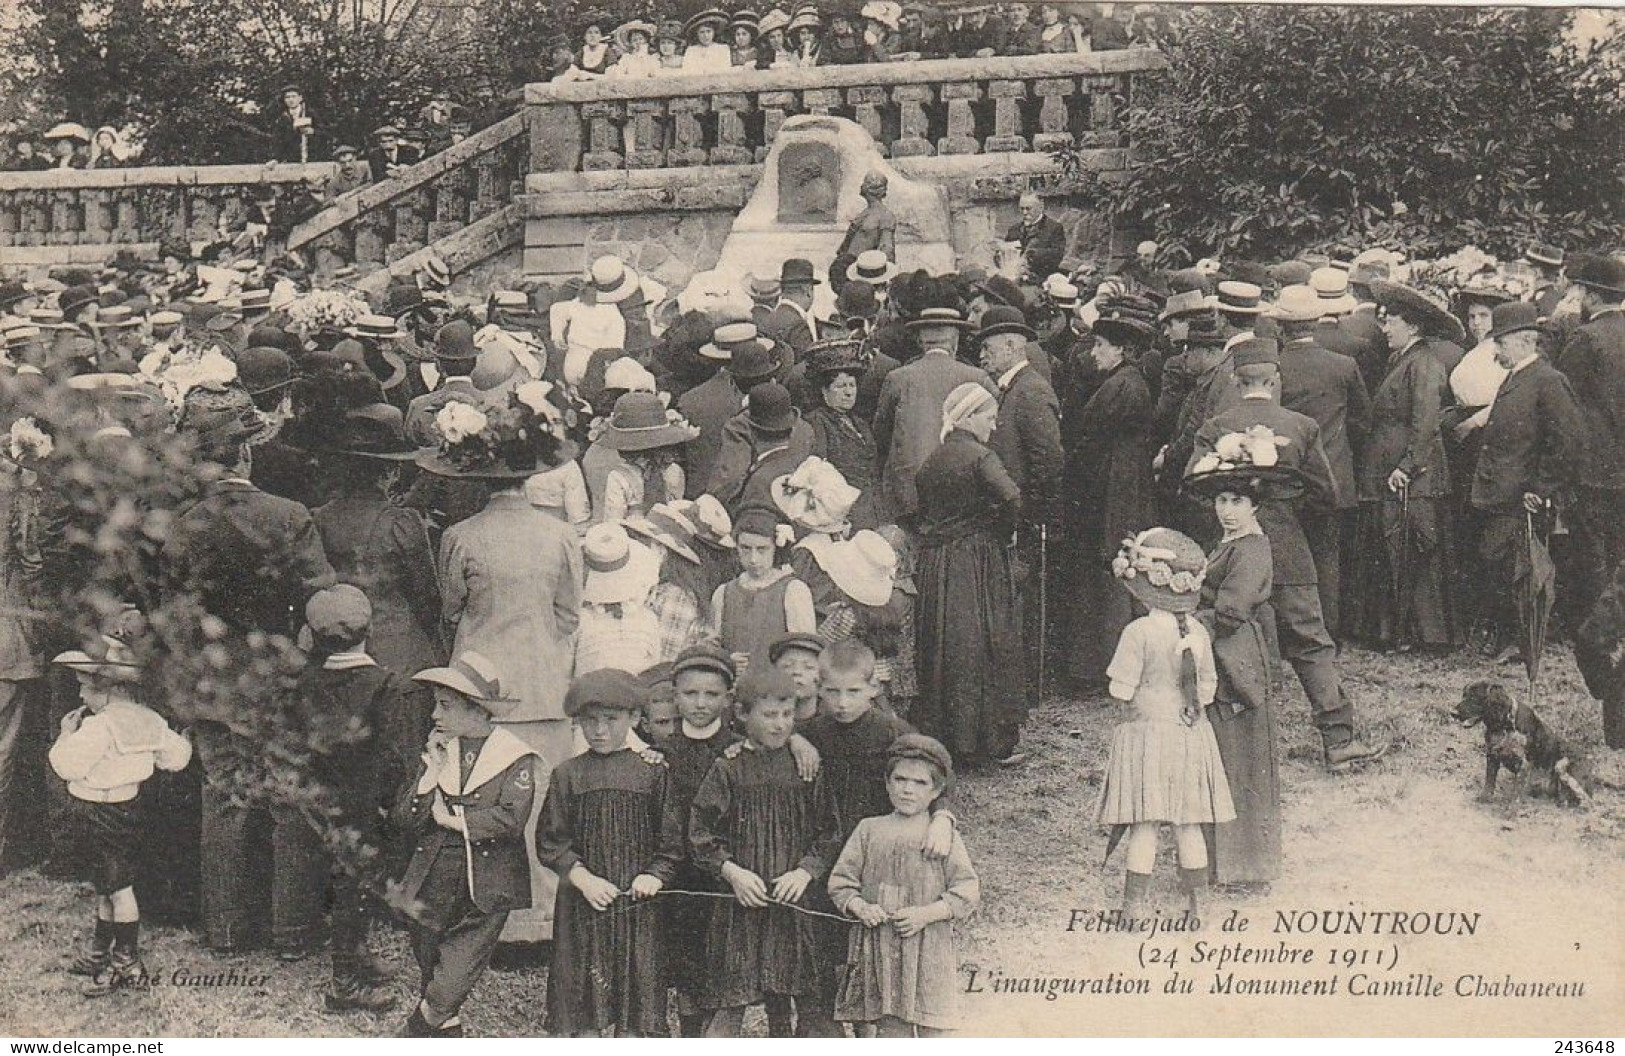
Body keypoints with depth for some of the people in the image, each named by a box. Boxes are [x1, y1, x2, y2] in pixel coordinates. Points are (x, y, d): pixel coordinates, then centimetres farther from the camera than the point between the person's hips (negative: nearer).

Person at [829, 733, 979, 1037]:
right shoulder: (869, 830, 8)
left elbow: (967, 891, -3)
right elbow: (840, 881, 8)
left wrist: (926, 914, -15)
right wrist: (860, 907, -11)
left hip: (928, 948, -1)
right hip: (878, 948, 1)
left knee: (931, 1032, 0)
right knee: (890, 1029, 4)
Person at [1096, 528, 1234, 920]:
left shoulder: (1138, 632, -15)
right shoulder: (1199, 632, 0)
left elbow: (1120, 692, -13)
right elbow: (1208, 690, 6)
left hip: (1149, 730, -5)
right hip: (1192, 734, 5)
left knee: (1144, 826, -1)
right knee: (1189, 825, 12)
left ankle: (1133, 907, 2)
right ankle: (1196, 904, 17)